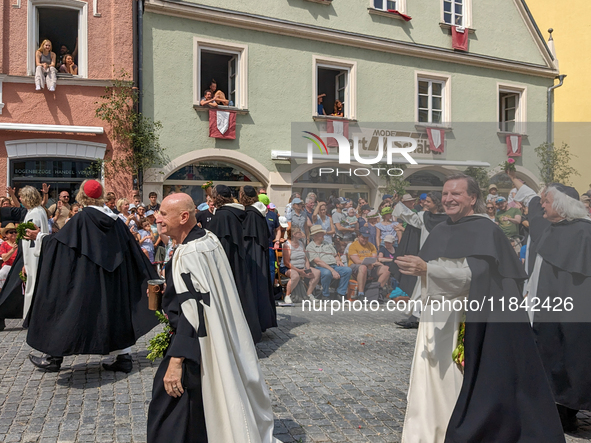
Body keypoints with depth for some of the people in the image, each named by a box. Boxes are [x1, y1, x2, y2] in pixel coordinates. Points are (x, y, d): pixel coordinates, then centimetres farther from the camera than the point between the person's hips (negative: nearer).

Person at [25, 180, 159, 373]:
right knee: (116, 311, 12)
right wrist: (149, 276, 13)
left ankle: (54, 357, 18)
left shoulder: (82, 218, -12)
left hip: (86, 277, -5)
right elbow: (132, 247, 7)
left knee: (73, 310, 8)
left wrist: (39, 237, 11)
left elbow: (59, 240, -8)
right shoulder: (114, 218, 3)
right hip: (113, 278, 5)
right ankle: (124, 357, 13)